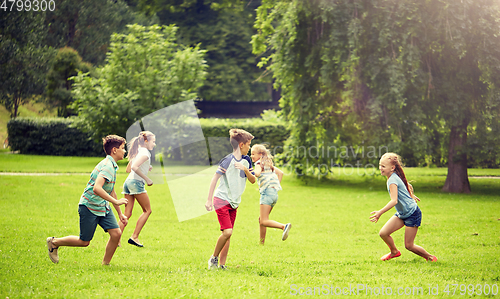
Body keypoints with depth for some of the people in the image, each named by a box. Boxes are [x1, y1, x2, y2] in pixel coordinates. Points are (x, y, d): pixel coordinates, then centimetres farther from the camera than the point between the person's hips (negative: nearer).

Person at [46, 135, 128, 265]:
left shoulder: (112, 166, 10)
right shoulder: (107, 166, -22)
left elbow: (111, 191, 21)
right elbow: (97, 188, -35)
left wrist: (120, 213, 22)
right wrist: (116, 201, -32)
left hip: (103, 207, 9)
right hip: (89, 207, -9)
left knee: (116, 233, -7)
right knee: (84, 242, 3)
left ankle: (105, 264, 7)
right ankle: (54, 242, 24)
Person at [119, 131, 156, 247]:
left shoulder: (137, 151, 20)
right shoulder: (145, 153, -8)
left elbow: (128, 169, 24)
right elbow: (134, 167, -21)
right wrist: (147, 179, -17)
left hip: (128, 182, 9)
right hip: (136, 182, -9)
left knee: (127, 213, 6)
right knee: (147, 210, 2)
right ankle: (134, 237, -5)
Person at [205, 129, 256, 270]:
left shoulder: (246, 160, 7)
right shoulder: (228, 160, -14)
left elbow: (253, 180, 7)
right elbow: (214, 179, -13)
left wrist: (245, 169, -13)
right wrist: (209, 200, -16)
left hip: (234, 202, 7)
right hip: (222, 200, -7)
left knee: (228, 234, 4)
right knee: (227, 232, -17)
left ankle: (222, 264, 8)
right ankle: (214, 258, 1)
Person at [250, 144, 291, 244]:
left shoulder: (259, 163, -3)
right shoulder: (268, 164, 23)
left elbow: (257, 173, -24)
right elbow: (280, 173, 27)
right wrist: (277, 185, 23)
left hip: (267, 192, -9)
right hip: (274, 193, 9)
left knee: (264, 221, -14)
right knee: (261, 219, 16)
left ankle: (284, 226, -32)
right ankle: (262, 242, 17)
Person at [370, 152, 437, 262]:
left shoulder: (392, 181, -24)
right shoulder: (395, 176, 4)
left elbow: (394, 201, -35)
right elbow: (407, 186, 23)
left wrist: (380, 212, -43)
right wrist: (411, 196, 42)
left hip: (412, 214, -9)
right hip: (402, 214, 9)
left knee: (408, 245, -4)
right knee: (383, 233, -2)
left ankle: (430, 257, 17)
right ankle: (394, 252, 24)